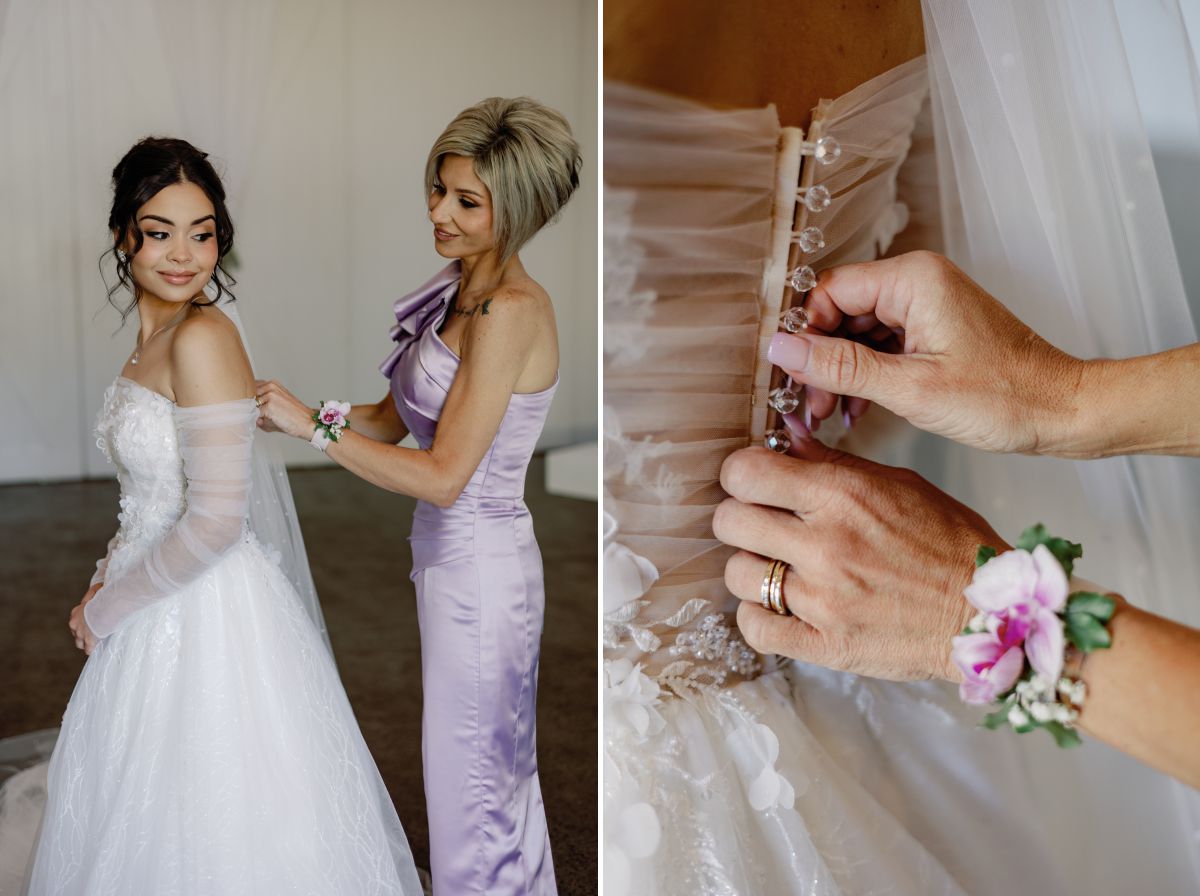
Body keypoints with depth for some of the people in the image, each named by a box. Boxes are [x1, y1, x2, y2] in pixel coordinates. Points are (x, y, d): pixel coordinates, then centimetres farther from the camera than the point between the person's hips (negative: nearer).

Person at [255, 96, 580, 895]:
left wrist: (314, 427, -20)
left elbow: (443, 476, -25)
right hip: (457, 559, 9)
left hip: (479, 571, -9)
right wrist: (295, 410, -4)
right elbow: (398, 418, 10)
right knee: (501, 770, 25)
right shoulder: (460, 288, 5)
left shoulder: (510, 311, -23)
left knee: (470, 782, 10)